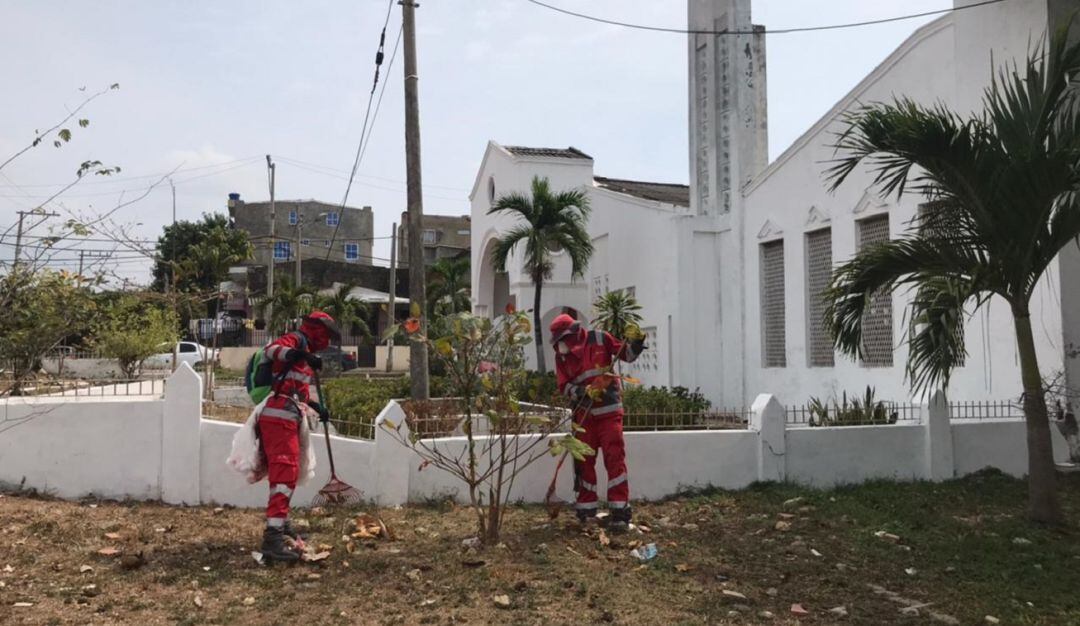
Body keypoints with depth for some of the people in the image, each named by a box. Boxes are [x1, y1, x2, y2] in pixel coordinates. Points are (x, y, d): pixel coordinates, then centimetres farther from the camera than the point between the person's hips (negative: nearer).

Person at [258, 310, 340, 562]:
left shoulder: (304, 351, 27)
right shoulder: (296, 340, -4)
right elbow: (272, 349, -28)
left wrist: (316, 407, 38)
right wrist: (296, 354, -45)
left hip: (288, 419, 11)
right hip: (279, 417, -11)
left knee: (287, 472, 21)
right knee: (284, 472, -18)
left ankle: (281, 523, 36)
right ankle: (272, 538, -25)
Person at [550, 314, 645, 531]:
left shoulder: (600, 339, -6)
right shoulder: (561, 355, 2)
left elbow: (627, 355, 1)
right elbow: (564, 386, -3)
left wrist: (635, 344, -18)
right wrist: (583, 391, -20)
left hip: (609, 410, -3)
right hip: (583, 413, 4)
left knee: (615, 458, -7)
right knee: (584, 460, 9)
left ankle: (620, 510, -5)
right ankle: (586, 508, 20)